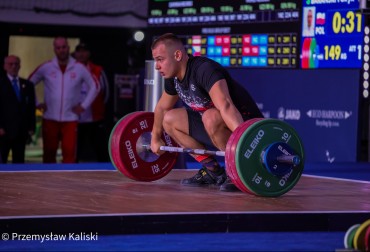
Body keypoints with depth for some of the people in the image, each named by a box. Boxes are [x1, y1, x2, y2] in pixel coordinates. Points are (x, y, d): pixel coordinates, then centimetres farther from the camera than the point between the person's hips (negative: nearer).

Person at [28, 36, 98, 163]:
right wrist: (36, 104, 4)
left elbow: (93, 87, 8)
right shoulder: (45, 67, 1)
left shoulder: (79, 68, 0)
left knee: (69, 153, -10)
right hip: (50, 118, 1)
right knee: (49, 152, 6)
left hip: (70, 119, -1)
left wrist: (83, 106, 1)